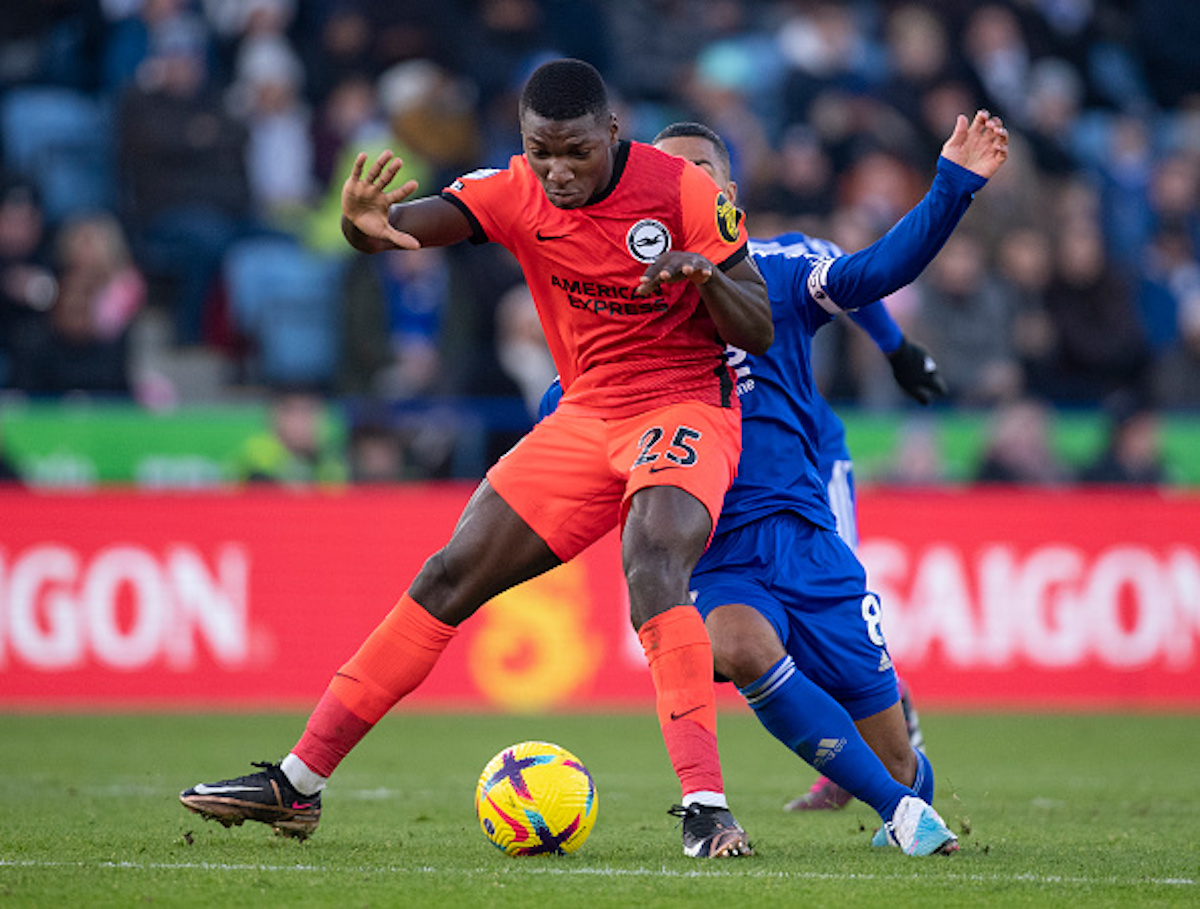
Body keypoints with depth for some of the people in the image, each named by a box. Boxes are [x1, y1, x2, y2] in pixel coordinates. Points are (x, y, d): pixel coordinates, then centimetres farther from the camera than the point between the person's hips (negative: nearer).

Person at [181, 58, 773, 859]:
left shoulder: (679, 189, -15)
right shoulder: (517, 193, -5)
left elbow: (760, 333, -10)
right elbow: (420, 221, -19)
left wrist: (705, 274, -31)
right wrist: (366, 223, -44)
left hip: (689, 409, -5)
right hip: (587, 416, 5)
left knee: (652, 562, -33)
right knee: (452, 577, 3)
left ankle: (705, 805, -37)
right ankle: (299, 783, 9)